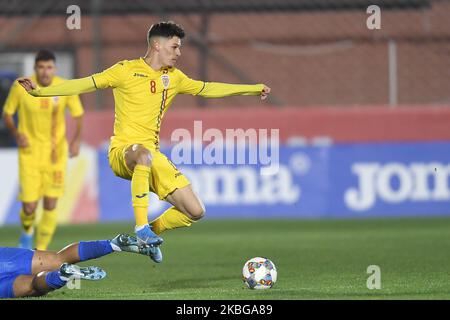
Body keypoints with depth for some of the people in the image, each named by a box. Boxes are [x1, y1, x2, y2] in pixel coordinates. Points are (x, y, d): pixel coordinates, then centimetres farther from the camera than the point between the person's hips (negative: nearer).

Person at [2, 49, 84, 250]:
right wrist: (16, 134, -15)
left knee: (50, 205, -4)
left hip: (56, 154, 1)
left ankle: (41, 251, 13)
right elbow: (7, 113, 3)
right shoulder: (20, 87, -10)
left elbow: (78, 115, 5)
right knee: (29, 206, -7)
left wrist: (76, 140, -11)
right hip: (29, 153, -1)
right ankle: (27, 231, 29)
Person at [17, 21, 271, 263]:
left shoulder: (174, 77, 15)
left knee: (196, 212, -3)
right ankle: (141, 228, -39)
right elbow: (86, 84, -5)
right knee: (145, 155, -45)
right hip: (122, 151, -6)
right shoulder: (127, 70, -2)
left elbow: (207, 89, 25)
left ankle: (153, 231, 24)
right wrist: (40, 91, -14)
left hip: (152, 155, 6)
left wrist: (253, 89, 25)